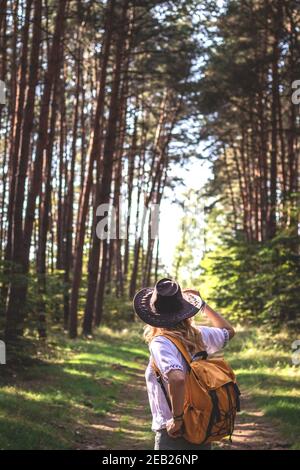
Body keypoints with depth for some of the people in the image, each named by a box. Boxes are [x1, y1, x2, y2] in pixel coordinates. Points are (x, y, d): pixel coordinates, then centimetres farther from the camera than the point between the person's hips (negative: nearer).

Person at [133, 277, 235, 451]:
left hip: (174, 435, -7)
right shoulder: (198, 334, 0)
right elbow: (229, 331, 21)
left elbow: (177, 379, -35)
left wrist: (177, 419, -23)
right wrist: (203, 304, 21)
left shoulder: (160, 343, -18)